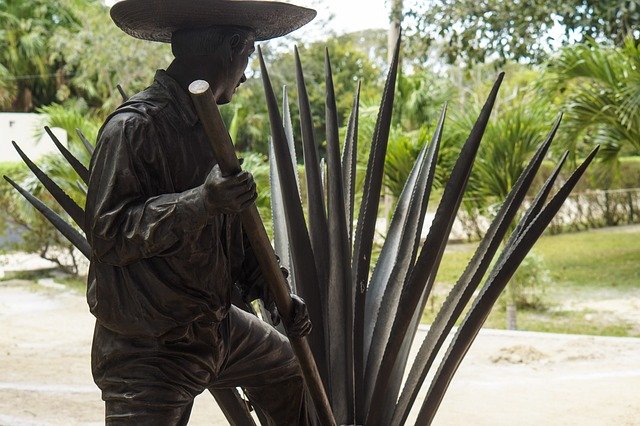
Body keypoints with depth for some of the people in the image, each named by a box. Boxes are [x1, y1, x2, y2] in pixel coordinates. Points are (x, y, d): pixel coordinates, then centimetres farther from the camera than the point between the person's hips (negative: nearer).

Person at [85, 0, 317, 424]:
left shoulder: (207, 127, 8)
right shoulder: (133, 127, -20)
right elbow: (108, 234, -24)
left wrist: (273, 292, 6)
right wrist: (201, 201, -34)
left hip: (217, 324, 9)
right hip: (147, 351, -9)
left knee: (289, 372, 27)